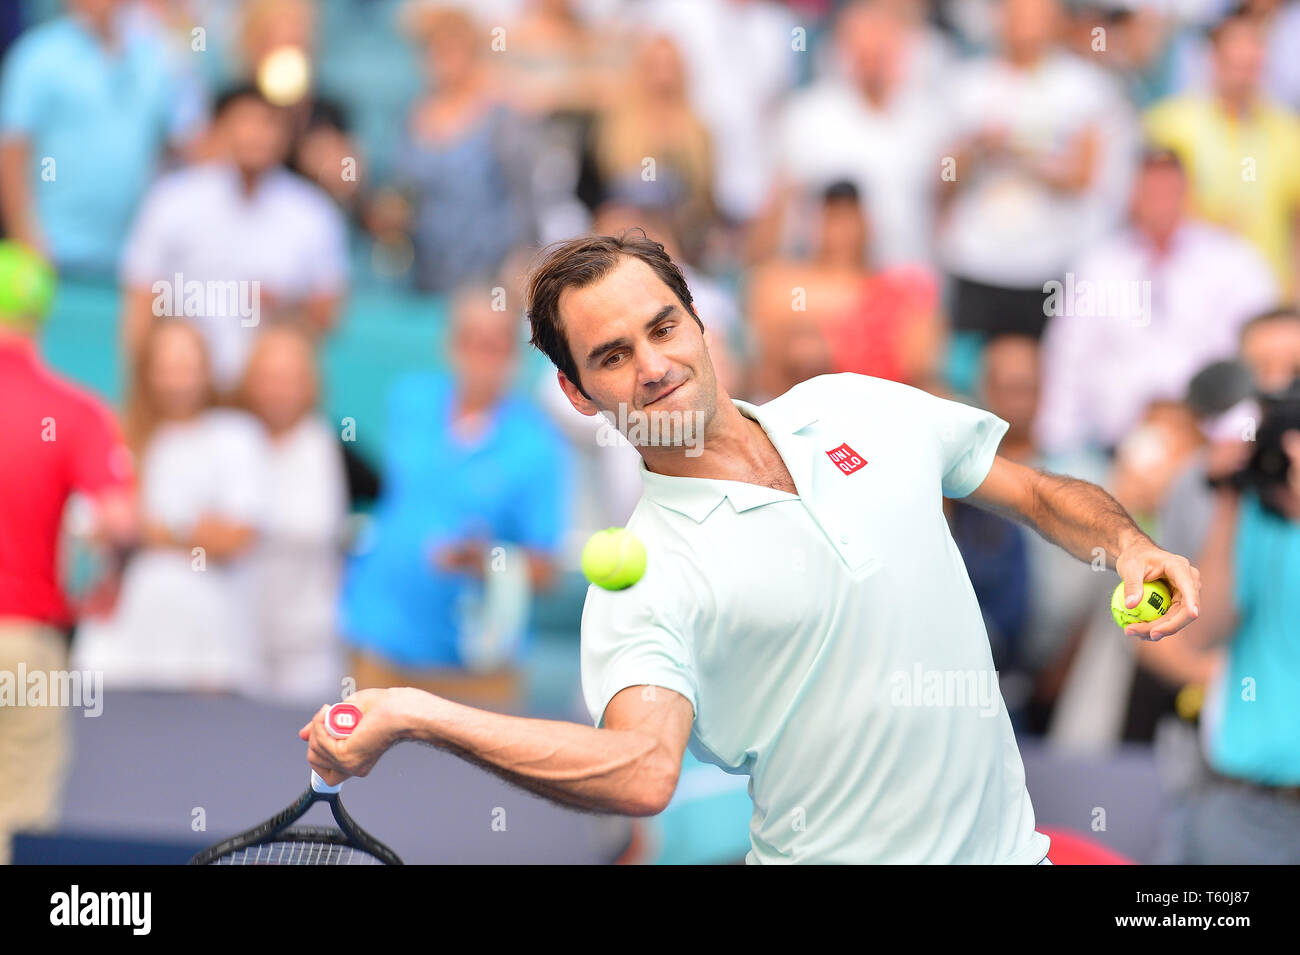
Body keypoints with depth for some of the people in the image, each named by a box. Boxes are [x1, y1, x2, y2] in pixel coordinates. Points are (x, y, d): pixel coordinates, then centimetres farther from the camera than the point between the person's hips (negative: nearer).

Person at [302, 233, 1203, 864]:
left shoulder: (857, 409, 5)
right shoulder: (637, 583, -13)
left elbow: (1040, 492, 15)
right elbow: (641, 768, -30)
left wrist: (1130, 545, -5)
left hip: (1005, 840, 4)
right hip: (841, 856, -4)